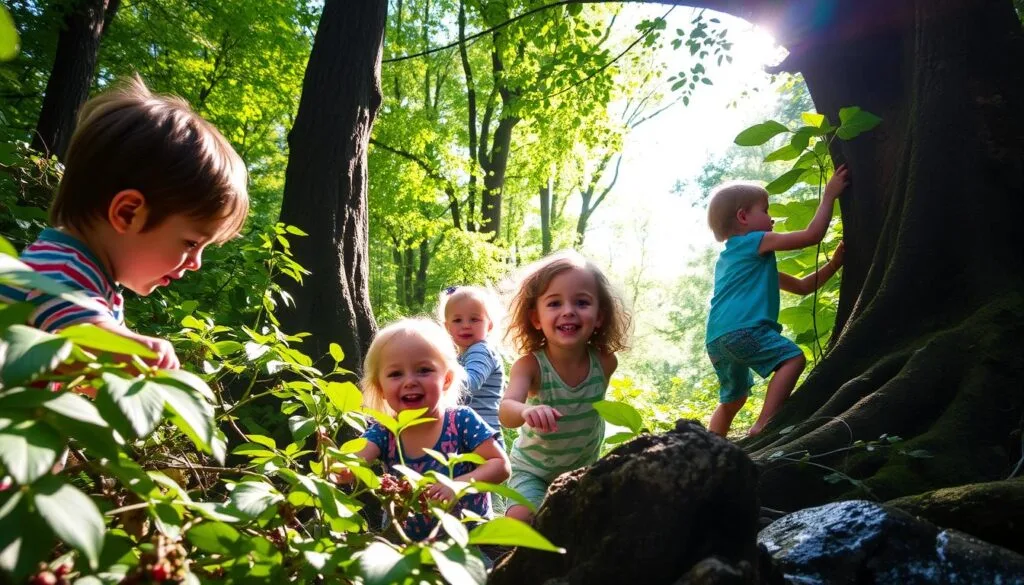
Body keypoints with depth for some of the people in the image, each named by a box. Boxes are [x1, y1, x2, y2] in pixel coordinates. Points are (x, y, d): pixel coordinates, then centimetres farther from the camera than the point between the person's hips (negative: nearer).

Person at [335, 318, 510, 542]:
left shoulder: (462, 421, -11)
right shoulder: (382, 433, -5)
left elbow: (500, 464, -12)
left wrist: (459, 484, -30)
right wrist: (338, 467, -48)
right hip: (407, 540, 4)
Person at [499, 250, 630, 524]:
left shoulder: (605, 361, -18)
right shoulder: (530, 365, -27)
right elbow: (506, 411, -45)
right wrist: (526, 411, -64)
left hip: (584, 468, 3)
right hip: (533, 469, -3)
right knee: (521, 520, -21)